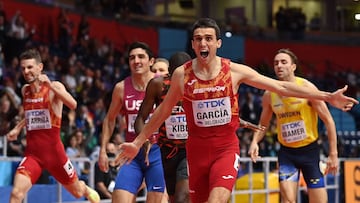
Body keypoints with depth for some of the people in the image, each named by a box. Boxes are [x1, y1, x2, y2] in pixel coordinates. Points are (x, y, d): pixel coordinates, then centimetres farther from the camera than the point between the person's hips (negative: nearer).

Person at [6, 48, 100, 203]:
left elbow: (72, 105, -30)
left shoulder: (54, 87, -9)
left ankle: (85, 189, 53)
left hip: (54, 151, -3)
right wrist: (18, 128, 16)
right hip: (32, 153, 3)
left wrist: (50, 85, -37)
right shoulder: (25, 90, 8)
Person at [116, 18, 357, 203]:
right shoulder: (181, 74, -1)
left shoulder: (235, 71, -4)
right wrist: (138, 142, 16)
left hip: (227, 147, -2)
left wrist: (326, 96, -5)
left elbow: (281, 86, -2)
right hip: (197, 148, 2)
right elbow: (163, 111, 13)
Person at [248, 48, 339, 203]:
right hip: (286, 152, 2)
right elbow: (263, 124, 15)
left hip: (309, 150, -2)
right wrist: (255, 141, -6)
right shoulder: (269, 94, 0)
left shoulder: (307, 88, -11)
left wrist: (333, 154, -10)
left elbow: (328, 120, -8)